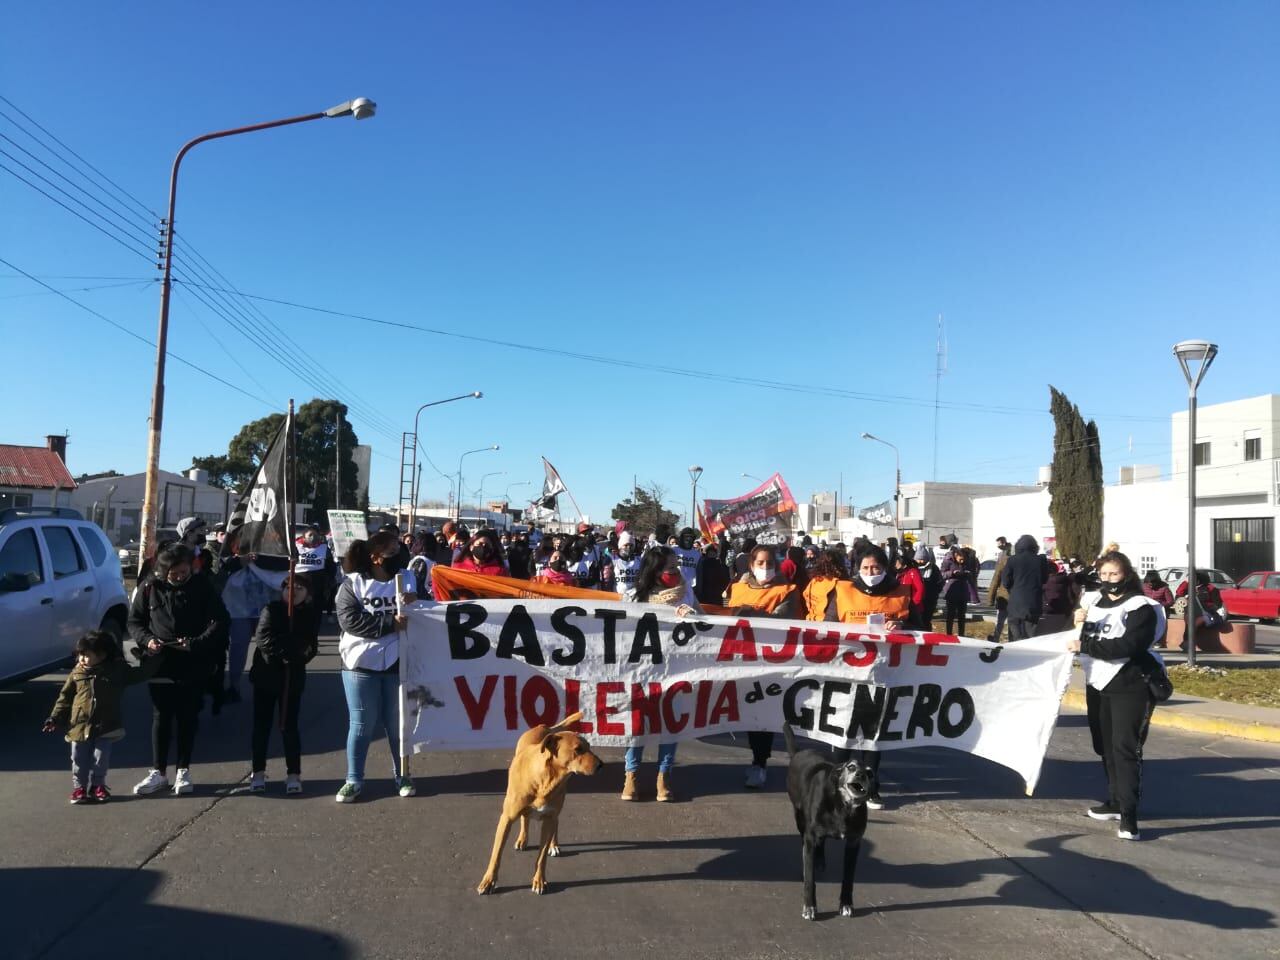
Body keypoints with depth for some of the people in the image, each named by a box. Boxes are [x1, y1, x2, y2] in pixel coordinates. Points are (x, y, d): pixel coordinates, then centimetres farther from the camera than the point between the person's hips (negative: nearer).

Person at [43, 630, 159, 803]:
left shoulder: (117, 670, -3)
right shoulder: (76, 673, 1)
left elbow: (141, 674, 2)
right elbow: (65, 697, 6)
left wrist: (153, 657, -6)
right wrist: (55, 719, 2)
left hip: (105, 727, -1)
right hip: (79, 726, 1)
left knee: (101, 759, 4)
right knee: (79, 759, 8)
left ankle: (97, 785, 21)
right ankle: (79, 786, 23)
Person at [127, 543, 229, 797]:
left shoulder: (202, 587, -5)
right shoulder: (149, 588, -2)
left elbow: (220, 621, -5)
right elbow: (134, 621, 7)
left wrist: (196, 643, -19)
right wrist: (146, 640, -13)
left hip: (193, 667, -1)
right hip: (160, 664, 1)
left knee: (187, 719, 8)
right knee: (160, 718, 8)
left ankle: (183, 771, 20)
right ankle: (158, 771, 20)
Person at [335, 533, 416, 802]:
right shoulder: (352, 584, -3)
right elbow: (349, 620, -16)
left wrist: (416, 605, -18)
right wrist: (390, 623, -20)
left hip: (397, 663, 2)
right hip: (362, 663, -2)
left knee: (397, 724, 11)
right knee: (361, 724, 6)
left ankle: (402, 776, 25)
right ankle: (354, 780, 18)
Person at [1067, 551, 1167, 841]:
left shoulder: (1140, 607, -11)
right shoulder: (1093, 601, 10)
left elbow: (1126, 646, -23)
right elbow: (1082, 641, 12)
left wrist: (1085, 646, -21)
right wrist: (1080, 625, -9)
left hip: (1130, 686, -7)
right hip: (1098, 683, 7)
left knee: (1125, 748, -11)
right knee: (1105, 746, 14)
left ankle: (1129, 815, -10)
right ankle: (1115, 801, 27)